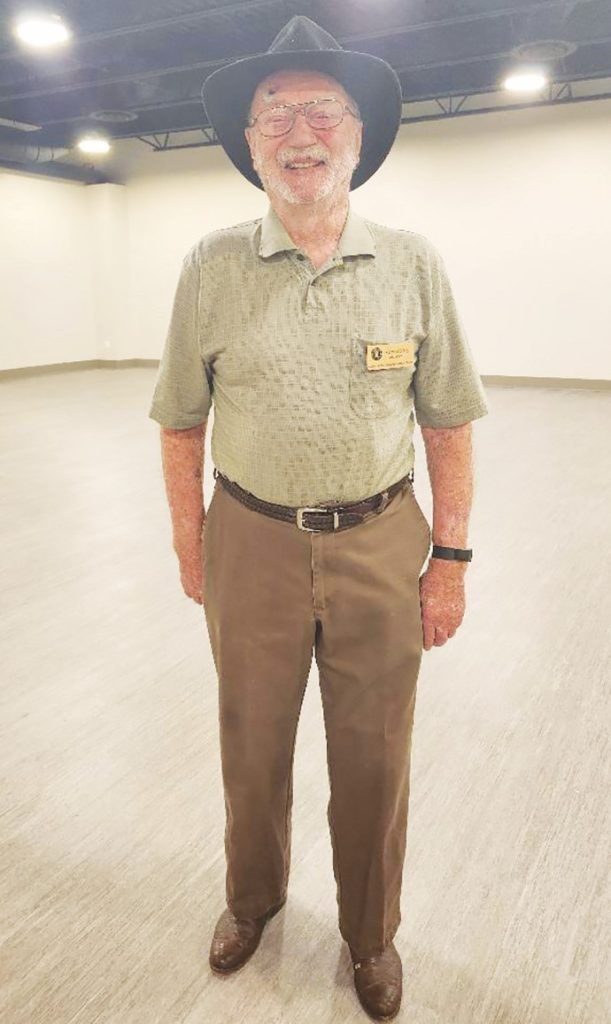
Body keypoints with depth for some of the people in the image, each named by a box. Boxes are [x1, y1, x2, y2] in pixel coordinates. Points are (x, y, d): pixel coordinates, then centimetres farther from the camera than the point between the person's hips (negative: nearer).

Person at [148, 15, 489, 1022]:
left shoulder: (414, 264, -2)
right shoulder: (211, 266, -3)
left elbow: (447, 423, 1)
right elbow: (181, 422, 3)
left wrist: (451, 560, -2)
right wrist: (190, 550, 3)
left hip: (380, 544, 0)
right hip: (251, 544, 1)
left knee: (375, 759, 14)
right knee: (252, 745, 19)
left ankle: (371, 932, 43)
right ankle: (253, 896, 49)